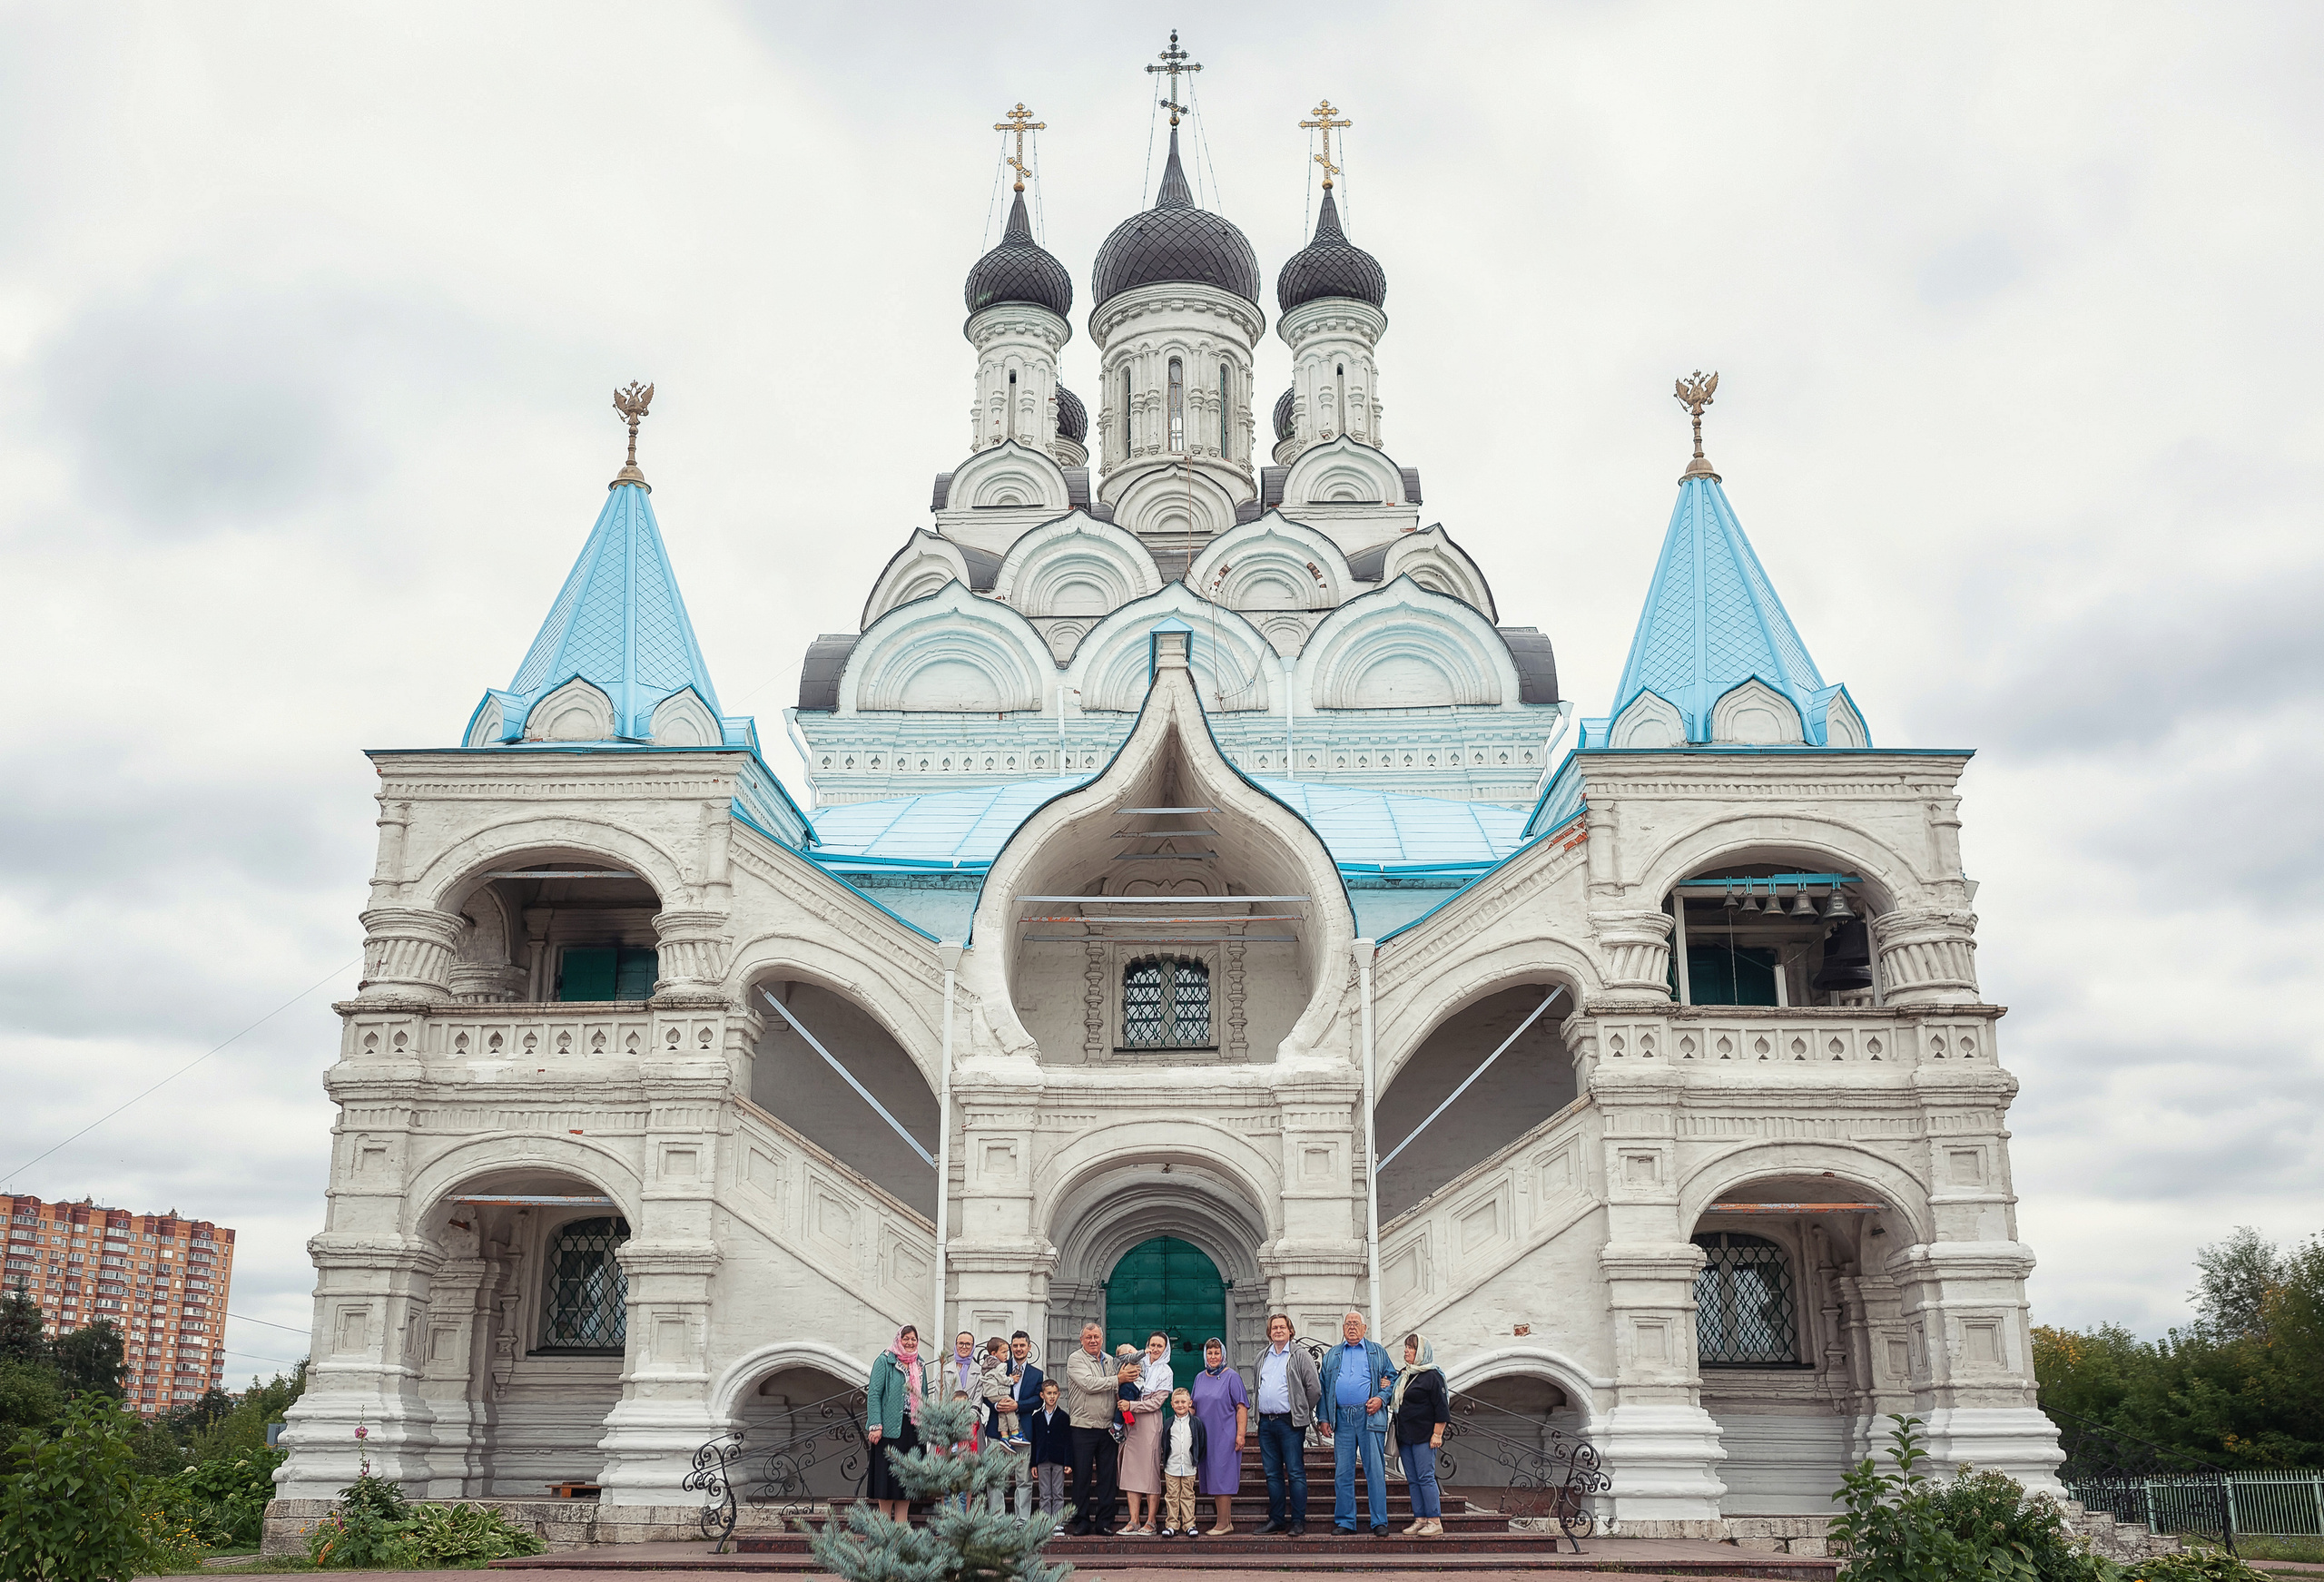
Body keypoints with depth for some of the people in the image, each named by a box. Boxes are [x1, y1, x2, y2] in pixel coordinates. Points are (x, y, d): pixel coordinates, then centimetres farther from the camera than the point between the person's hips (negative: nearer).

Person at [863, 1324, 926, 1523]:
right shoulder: (885, 1361, -3)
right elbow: (874, 1393, -9)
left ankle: (901, 1526, 9)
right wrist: (875, 1425, -17)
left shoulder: (918, 1365, 15)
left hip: (912, 1428, 6)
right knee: (887, 1475, -4)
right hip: (890, 1426, -5)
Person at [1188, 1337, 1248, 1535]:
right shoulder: (1200, 1378, 13)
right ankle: (1227, 1521, 14)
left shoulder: (1232, 1377, -5)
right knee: (1211, 1479, 7)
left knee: (1221, 1478, -8)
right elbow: (1192, 1406, 20)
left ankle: (1223, 1524, -3)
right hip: (1204, 1436, 6)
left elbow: (1242, 1407, -9)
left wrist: (1240, 1434, -16)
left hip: (1225, 1436, -6)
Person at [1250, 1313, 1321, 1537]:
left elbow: (1314, 1388, -2)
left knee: (1295, 1473, -5)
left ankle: (1298, 1521, -2)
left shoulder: (1300, 1355, -1)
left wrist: (1303, 1412, 3)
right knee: (1272, 1473, 9)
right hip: (1266, 1423, 6)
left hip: (1290, 1422, -5)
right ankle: (1276, 1519, 15)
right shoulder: (1262, 1357, 16)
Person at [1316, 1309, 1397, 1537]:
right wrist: (1324, 1418, 7)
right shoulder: (1331, 1355, 18)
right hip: (1342, 1418, 2)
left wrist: (1381, 1398, -7)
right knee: (1342, 1473, 2)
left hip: (1369, 1416, -2)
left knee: (1375, 1470, -5)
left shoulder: (1377, 1351, 13)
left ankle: (1379, 1522, 0)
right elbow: (1323, 1388, 16)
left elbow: (1393, 1379, 11)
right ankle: (1345, 1522, 9)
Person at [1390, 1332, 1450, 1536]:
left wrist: (1437, 1434, -14)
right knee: (1413, 1480, 7)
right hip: (1405, 1436, 8)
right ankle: (1420, 1520, 10)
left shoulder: (1432, 1375, -7)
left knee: (1426, 1477, -9)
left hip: (1424, 1437, -8)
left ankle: (1435, 1522, -7)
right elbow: (1396, 1402, 27)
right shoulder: (1403, 1376, 17)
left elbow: (1441, 1407, -10)